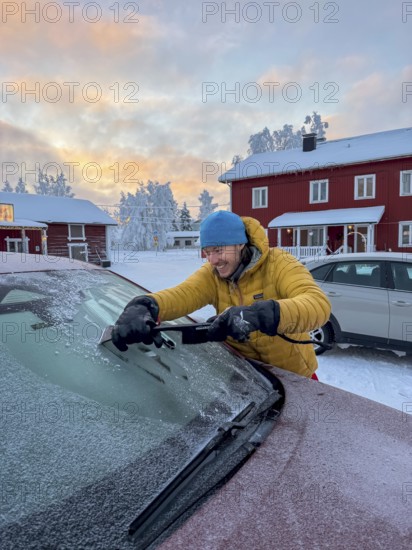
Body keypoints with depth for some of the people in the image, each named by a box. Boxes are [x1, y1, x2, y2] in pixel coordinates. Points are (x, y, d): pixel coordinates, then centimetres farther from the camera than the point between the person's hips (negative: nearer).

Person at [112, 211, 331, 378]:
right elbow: (180, 294, -27)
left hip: (292, 376, -2)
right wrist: (143, 306, -50)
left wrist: (258, 315, -55)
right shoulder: (211, 274, -9)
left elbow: (319, 305, -38)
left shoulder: (279, 264, -22)